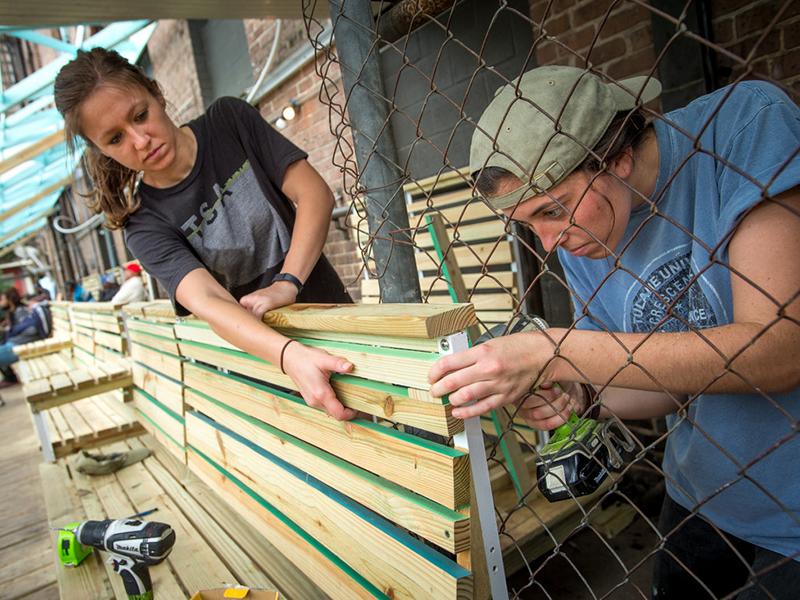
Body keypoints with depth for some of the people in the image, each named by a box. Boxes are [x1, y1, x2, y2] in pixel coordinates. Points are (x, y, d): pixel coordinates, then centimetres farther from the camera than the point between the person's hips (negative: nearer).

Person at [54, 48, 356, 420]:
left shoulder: (229, 120, -2)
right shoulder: (144, 225, -9)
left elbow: (315, 194, -9)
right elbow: (208, 301, -25)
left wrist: (287, 284, -23)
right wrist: (289, 355, -45)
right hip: (265, 356, 0)